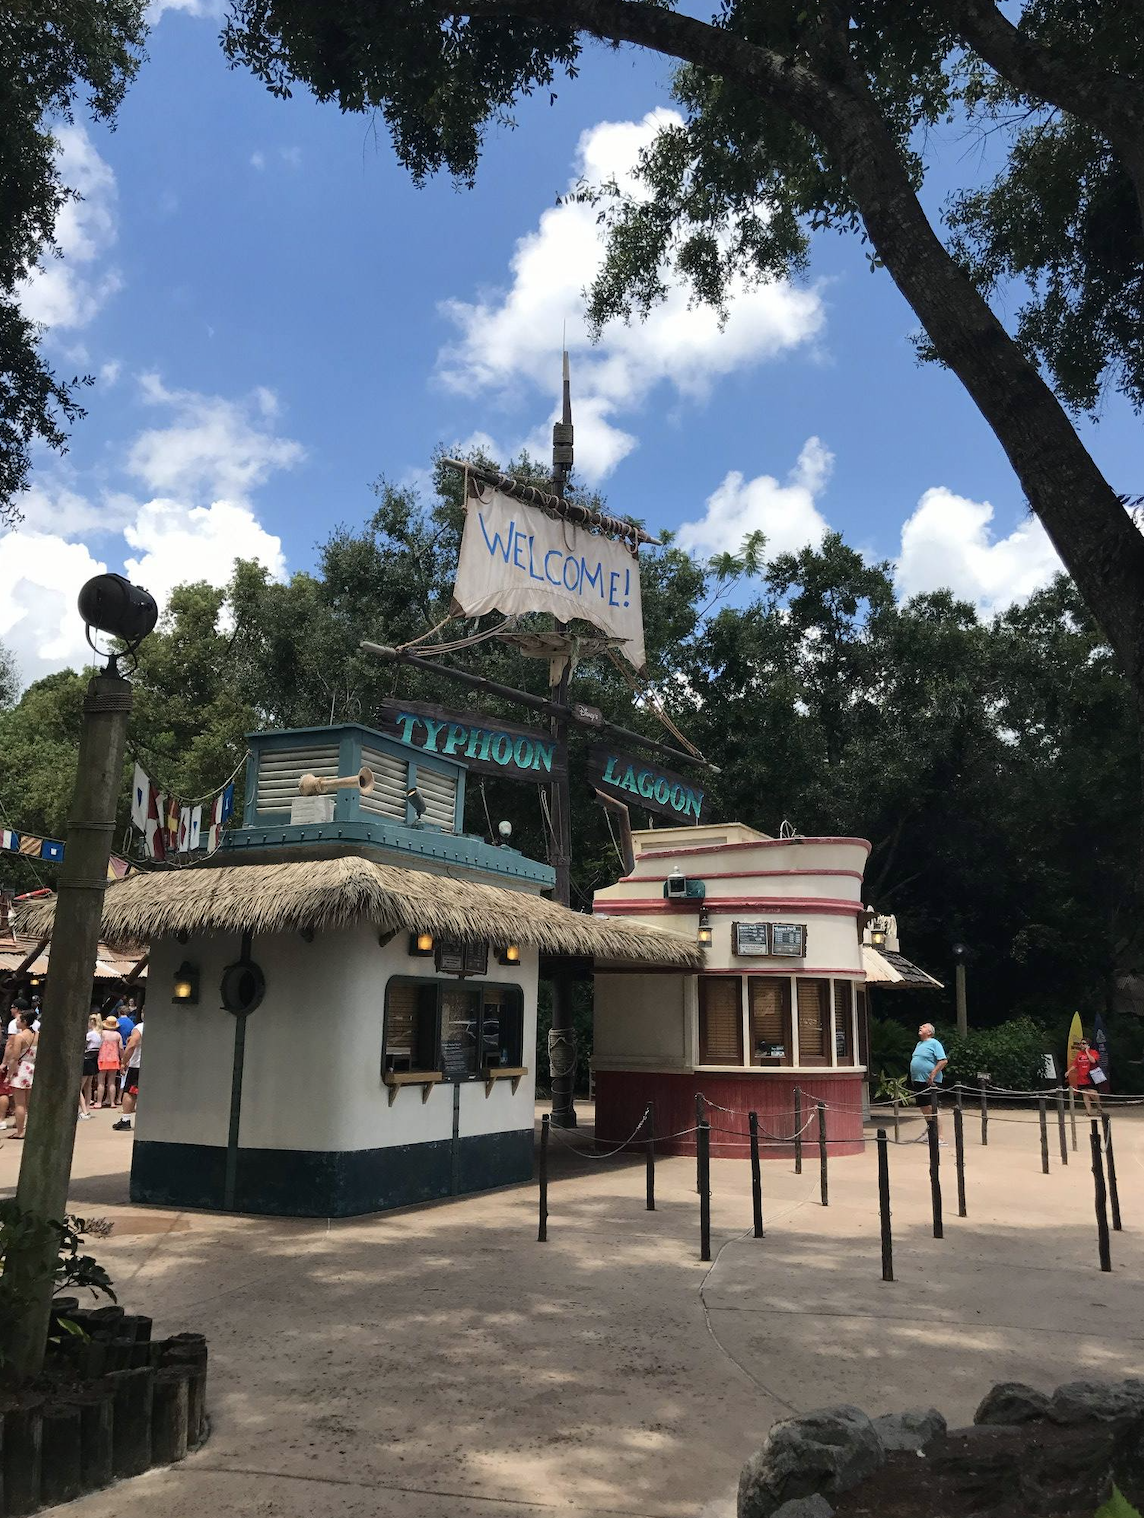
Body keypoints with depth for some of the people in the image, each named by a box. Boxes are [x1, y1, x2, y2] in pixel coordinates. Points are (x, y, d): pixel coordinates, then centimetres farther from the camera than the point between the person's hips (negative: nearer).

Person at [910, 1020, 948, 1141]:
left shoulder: (934, 1043, -8)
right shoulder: (919, 1044, 18)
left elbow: (944, 1061, -17)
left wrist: (933, 1074, -22)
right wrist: (913, 1080, 20)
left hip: (930, 1082, -9)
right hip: (917, 1082, 9)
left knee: (931, 1110, -9)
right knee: (924, 1110, 13)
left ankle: (939, 1137, -5)